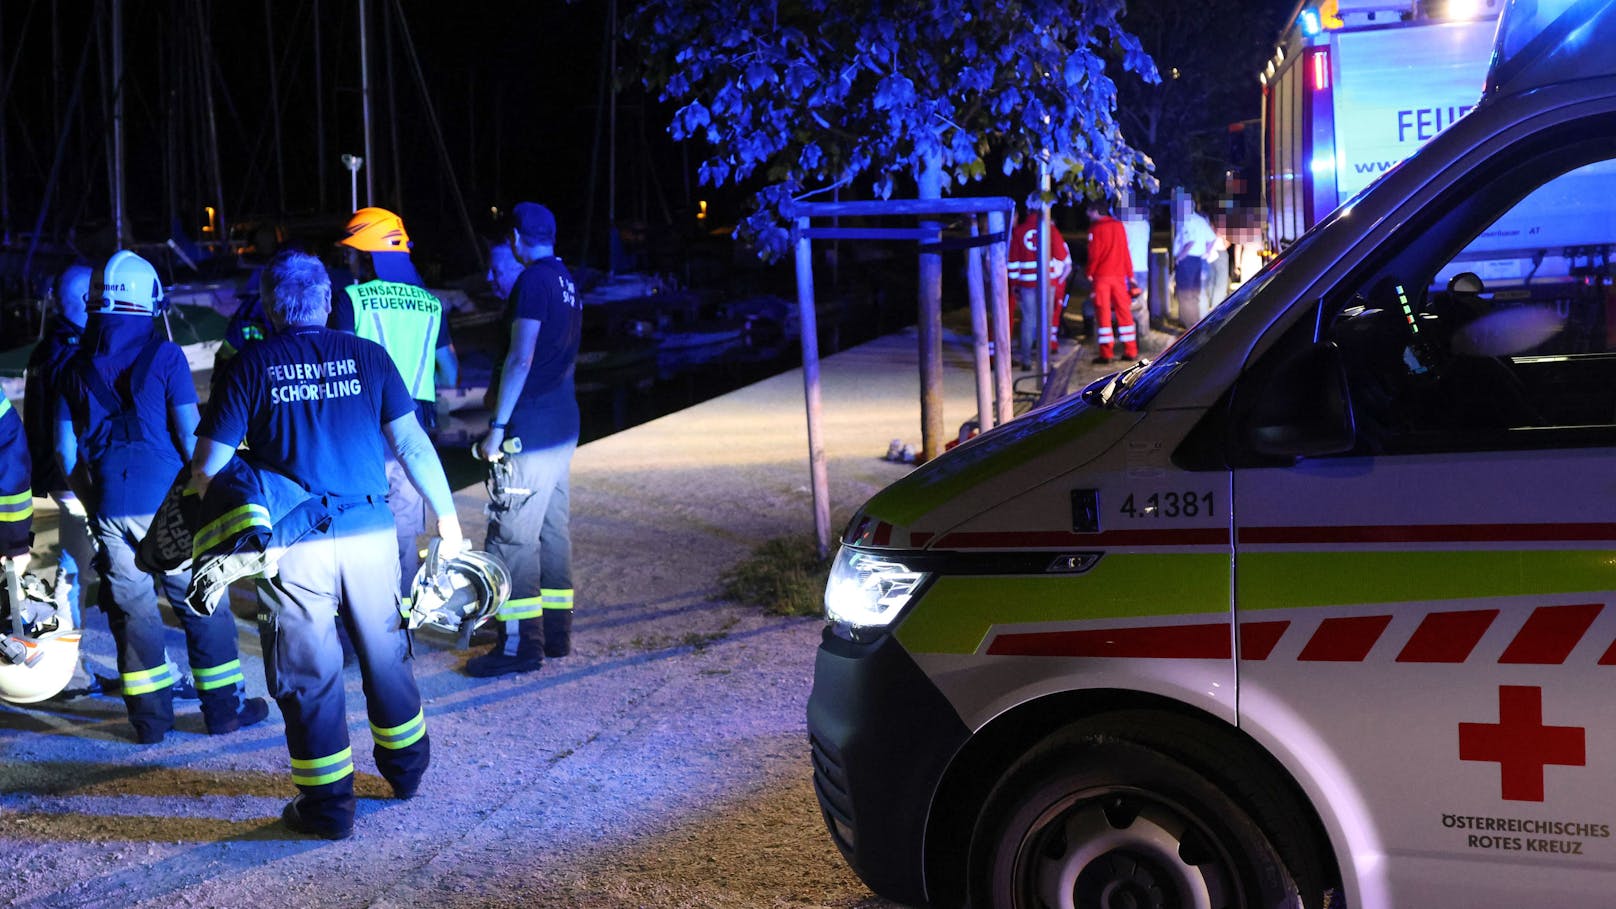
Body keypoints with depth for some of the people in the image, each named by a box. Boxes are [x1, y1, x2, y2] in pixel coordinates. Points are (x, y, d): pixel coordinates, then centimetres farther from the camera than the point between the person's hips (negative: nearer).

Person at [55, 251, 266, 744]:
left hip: (109, 508, 4)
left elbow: (66, 448, 9)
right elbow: (189, 434, -8)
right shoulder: (165, 355, -6)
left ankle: (150, 717, 16)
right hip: (165, 503, -4)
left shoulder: (77, 366, 7)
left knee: (131, 609, 11)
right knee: (202, 607, 7)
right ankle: (224, 707, 13)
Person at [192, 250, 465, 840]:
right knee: (385, 653, 20)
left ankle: (328, 806, 15)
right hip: (371, 533, 3)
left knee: (310, 675, 7)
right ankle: (405, 768, 36)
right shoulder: (367, 356, 4)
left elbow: (209, 465, -3)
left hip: (294, 547, -2)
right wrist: (447, 519, 8)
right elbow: (411, 443, 1)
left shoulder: (251, 366, -1)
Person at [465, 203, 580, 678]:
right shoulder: (566, 280, 14)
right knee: (552, 528, 13)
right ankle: (555, 632, 20)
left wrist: (497, 425, -18)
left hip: (530, 426, -10)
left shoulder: (534, 281, -13)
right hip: (563, 424, 10)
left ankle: (520, 645, -7)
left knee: (513, 534, -8)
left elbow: (522, 357, -20)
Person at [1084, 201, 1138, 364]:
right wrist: (1129, 273, 15)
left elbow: (1094, 253, -10)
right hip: (1119, 275, 4)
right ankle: (1131, 351, 8)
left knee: (1103, 313, -1)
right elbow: (1125, 251, 10)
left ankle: (1106, 353, -4)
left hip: (1101, 276, -4)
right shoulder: (1119, 226, 8)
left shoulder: (1095, 228, -7)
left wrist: (1089, 272, 2)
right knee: (1124, 312, 8)